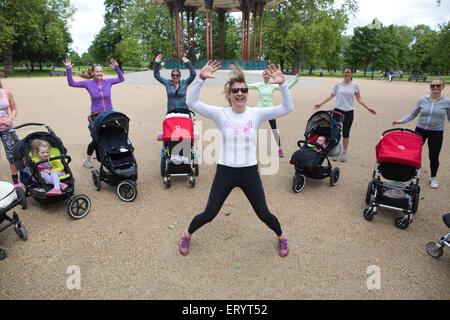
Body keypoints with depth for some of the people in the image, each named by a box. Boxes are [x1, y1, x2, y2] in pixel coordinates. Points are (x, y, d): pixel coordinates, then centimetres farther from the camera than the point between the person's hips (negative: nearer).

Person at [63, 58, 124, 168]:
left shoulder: (108, 82, 5)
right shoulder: (88, 83, 1)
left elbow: (121, 79, 19)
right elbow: (71, 83, 4)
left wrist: (116, 67, 11)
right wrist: (68, 69, -2)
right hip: (96, 115, -2)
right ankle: (87, 160, 17)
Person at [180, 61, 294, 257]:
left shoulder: (256, 114, -3)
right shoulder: (220, 114, -6)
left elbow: (287, 108, -11)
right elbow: (192, 102, -16)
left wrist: (282, 84, -25)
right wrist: (201, 78, -28)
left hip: (250, 172, 1)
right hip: (225, 171, -1)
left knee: (264, 214, 12)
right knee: (209, 214, 8)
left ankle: (281, 237, 43)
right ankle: (187, 235, 38)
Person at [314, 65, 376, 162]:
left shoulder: (355, 85, 5)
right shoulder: (338, 84, 5)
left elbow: (359, 99, 8)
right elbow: (331, 96, 11)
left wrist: (368, 108, 2)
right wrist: (320, 104, 7)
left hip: (349, 111, 0)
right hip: (338, 110, 0)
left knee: (346, 133, 4)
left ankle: (344, 153, 17)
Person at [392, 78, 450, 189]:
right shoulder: (422, 100, -1)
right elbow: (413, 114, 7)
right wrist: (400, 121, -3)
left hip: (436, 133, -1)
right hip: (420, 130, 1)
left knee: (433, 156, 6)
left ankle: (433, 178, 27)